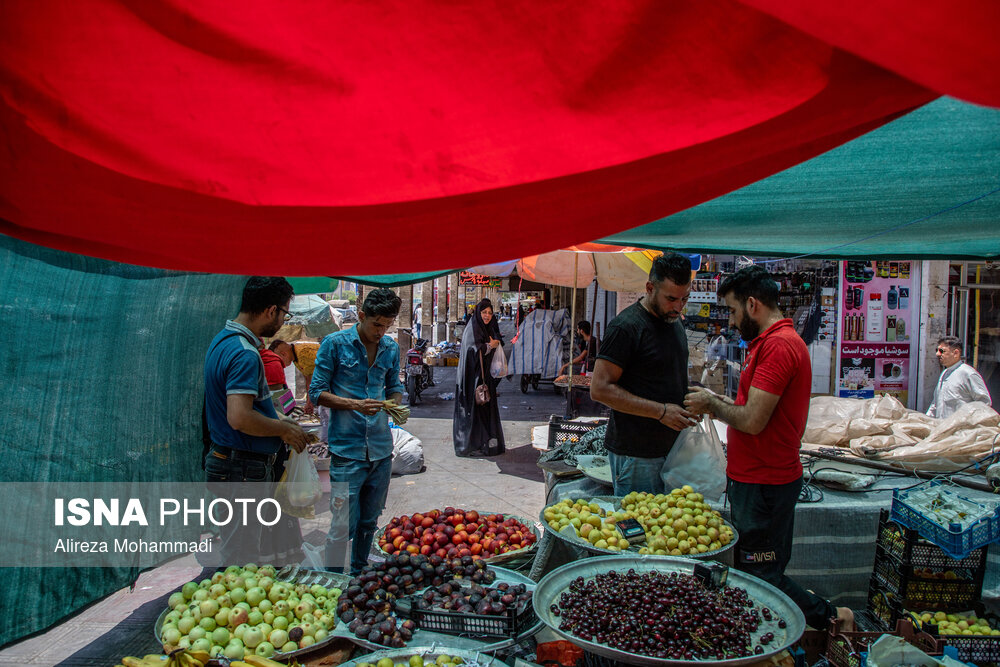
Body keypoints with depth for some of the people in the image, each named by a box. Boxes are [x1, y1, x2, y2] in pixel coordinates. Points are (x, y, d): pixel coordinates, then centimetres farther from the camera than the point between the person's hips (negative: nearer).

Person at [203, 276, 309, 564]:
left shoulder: (223, 340, 10)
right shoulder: (245, 354, -23)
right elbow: (239, 418, -32)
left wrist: (277, 420, 17)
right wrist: (285, 429, -16)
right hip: (242, 472, -10)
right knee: (240, 564, 2)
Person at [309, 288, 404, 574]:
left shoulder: (392, 348, 9)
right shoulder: (335, 343, -5)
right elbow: (317, 392, -4)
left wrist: (396, 404, -4)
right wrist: (354, 405, -18)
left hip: (381, 448, 5)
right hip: (347, 448, -5)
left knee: (369, 522, 16)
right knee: (343, 525, -3)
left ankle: (359, 576, 33)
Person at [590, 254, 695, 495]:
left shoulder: (674, 321, 12)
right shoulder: (626, 327, -15)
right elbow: (600, 389, -19)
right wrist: (661, 411, -19)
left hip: (669, 446, 8)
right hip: (635, 454, -8)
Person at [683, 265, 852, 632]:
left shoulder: (778, 344, -20)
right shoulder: (770, 341, 14)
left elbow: (752, 421, -25)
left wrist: (713, 404, -9)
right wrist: (716, 403, 8)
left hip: (764, 484, -10)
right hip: (755, 478, 10)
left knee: (760, 576, 1)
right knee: (752, 572, 17)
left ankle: (830, 618, 15)